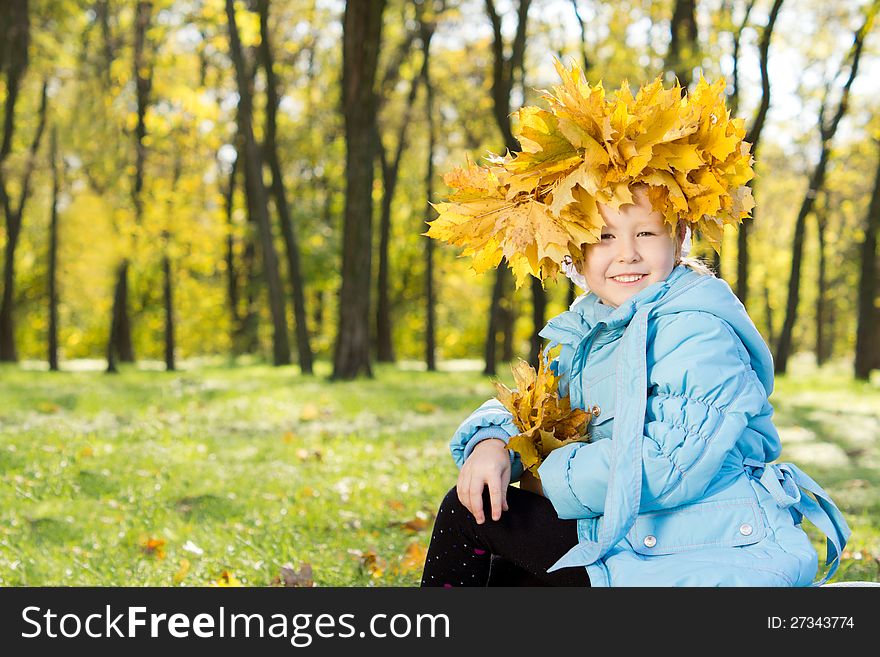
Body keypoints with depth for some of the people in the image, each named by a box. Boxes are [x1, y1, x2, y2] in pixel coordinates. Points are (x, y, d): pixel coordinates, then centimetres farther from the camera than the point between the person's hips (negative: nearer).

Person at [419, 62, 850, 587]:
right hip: (628, 538, 8)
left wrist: (554, 476, -13)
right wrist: (492, 442, -10)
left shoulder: (696, 329, -18)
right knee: (471, 509, 7)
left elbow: (673, 462, -27)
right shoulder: (588, 330, 9)